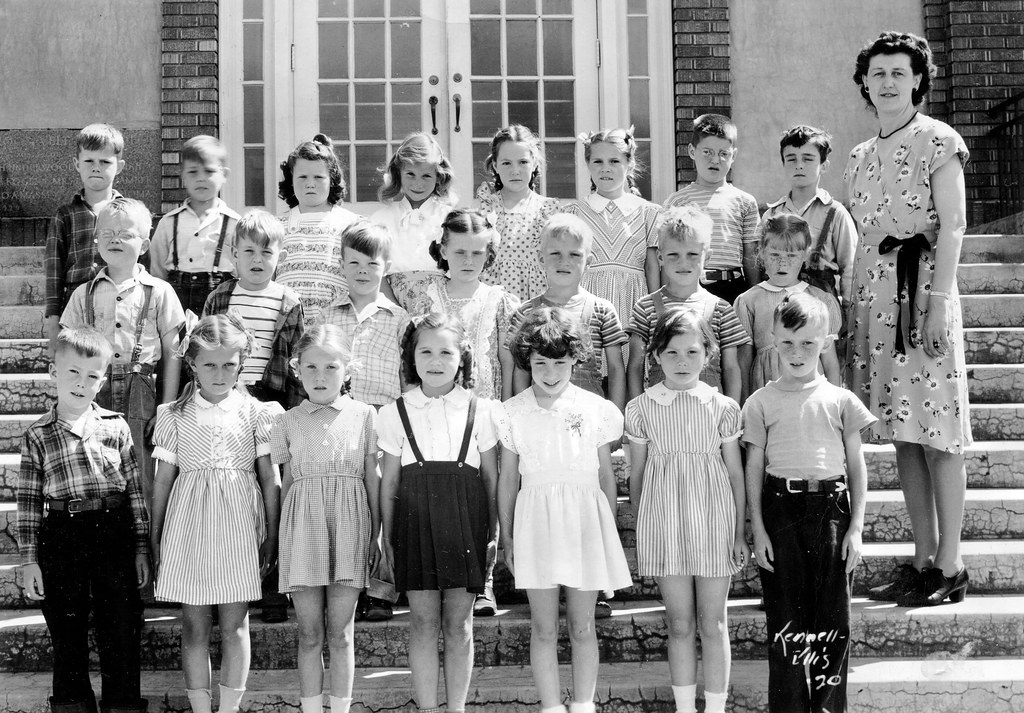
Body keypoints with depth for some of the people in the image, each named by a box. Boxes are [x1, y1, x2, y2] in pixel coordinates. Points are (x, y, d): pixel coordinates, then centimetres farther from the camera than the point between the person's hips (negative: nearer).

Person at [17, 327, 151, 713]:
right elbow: (28, 501, 4)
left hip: (114, 535, 0)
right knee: (67, 635, 8)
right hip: (61, 537, 0)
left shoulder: (115, 427, 6)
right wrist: (28, 559, -1)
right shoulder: (37, 436, 4)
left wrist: (141, 547, 4)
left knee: (122, 632, 4)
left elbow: (135, 489, 7)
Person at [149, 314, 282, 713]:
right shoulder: (174, 414, 4)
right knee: (194, 625, 5)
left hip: (238, 527, -1)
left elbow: (270, 478, 3)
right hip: (188, 526, 1)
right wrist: (155, 538, 8)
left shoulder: (255, 412, 2)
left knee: (234, 624, 4)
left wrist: (272, 535, 1)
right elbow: (163, 478, 8)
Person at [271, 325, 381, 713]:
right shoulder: (288, 422, 8)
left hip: (349, 525, -1)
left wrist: (375, 534, 6)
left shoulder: (364, 415, 5)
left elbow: (372, 479, 7)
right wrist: (282, 536, 10)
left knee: (340, 633, 3)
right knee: (309, 633, 4)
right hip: (303, 528, 1)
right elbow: (287, 483, 12)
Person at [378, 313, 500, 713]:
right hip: (415, 519, 0)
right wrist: (387, 536, 7)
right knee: (423, 620, 3)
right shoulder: (395, 413, 4)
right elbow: (389, 481, 8)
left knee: (458, 623, 5)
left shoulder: (480, 410, 2)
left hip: (464, 520, 0)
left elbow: (491, 477, 7)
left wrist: (493, 531, 6)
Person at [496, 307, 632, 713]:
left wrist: (609, 531, 10)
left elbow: (606, 475, 8)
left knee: (582, 627, 7)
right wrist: (506, 538, 8)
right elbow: (508, 479, 8)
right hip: (536, 521, 0)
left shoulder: (596, 410, -1)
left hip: (584, 519, 0)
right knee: (543, 628, 4)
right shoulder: (512, 413, 0)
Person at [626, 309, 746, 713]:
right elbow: (637, 474, 7)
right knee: (679, 624, 8)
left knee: (712, 624, 6)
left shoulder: (723, 408, -2)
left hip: (713, 522, -1)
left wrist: (740, 532, 4)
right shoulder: (641, 409, 0)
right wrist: (639, 529, 8)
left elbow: (736, 473, 4)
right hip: (664, 524, 1)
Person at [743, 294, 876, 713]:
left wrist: (856, 525, 1)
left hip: (831, 507, 1)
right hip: (780, 508, 0)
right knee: (785, 615, 4)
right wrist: (758, 529, -1)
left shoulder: (840, 400, 4)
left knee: (833, 616, 3)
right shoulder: (762, 402, 3)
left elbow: (856, 465, 7)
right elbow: (754, 467, 5)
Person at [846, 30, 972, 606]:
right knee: (902, 434, 8)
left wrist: (939, 300, -17)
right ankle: (923, 558, 15)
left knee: (937, 433, -5)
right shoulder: (861, 156, 17)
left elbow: (953, 226, -9)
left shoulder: (938, 141, -2)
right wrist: (851, 304, 13)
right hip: (873, 293, 7)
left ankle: (950, 566, 1)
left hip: (922, 286, -7)